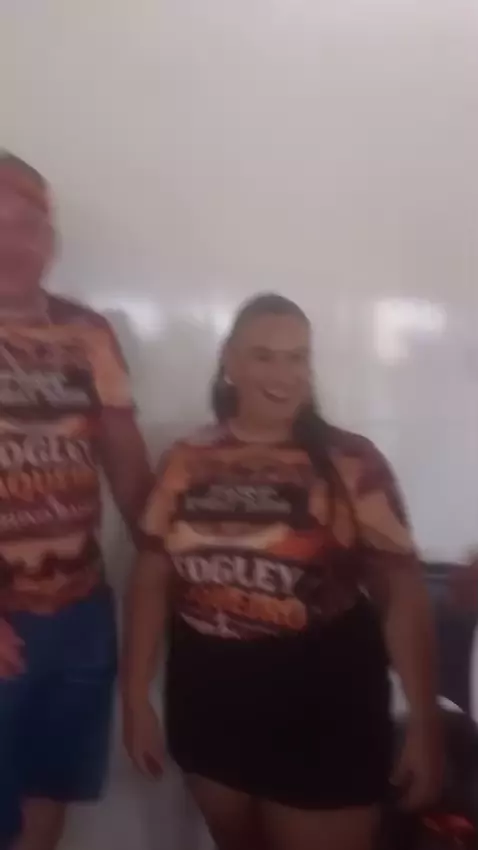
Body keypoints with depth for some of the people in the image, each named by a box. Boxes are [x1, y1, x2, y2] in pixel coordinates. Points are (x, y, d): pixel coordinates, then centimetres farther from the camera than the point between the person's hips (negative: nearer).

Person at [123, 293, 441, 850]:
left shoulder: (353, 465, -11)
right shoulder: (186, 462, -1)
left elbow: (401, 595, -9)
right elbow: (152, 580, 3)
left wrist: (424, 723, -10)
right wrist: (136, 696, 2)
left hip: (323, 708, -3)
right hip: (210, 703, 4)